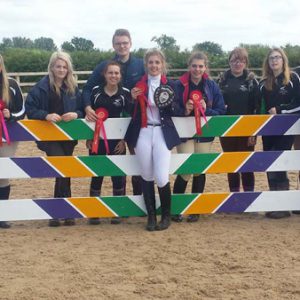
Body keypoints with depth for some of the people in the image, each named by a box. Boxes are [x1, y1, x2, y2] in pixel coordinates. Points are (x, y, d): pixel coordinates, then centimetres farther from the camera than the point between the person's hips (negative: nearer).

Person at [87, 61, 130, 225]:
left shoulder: (125, 93, -2)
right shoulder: (95, 91, 0)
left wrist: (124, 139, -6)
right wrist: (88, 138, 1)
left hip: (117, 140, -1)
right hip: (97, 138, 1)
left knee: (118, 174, 2)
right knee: (97, 174, 5)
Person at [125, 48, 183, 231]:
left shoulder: (170, 85, 3)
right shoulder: (138, 84, 6)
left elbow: (179, 113, 2)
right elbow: (132, 112, 9)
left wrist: (169, 103, -17)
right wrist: (133, 99, -9)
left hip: (162, 134, -2)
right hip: (142, 134, 2)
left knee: (162, 178, -10)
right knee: (147, 177, 7)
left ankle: (166, 216, 11)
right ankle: (151, 216, 20)